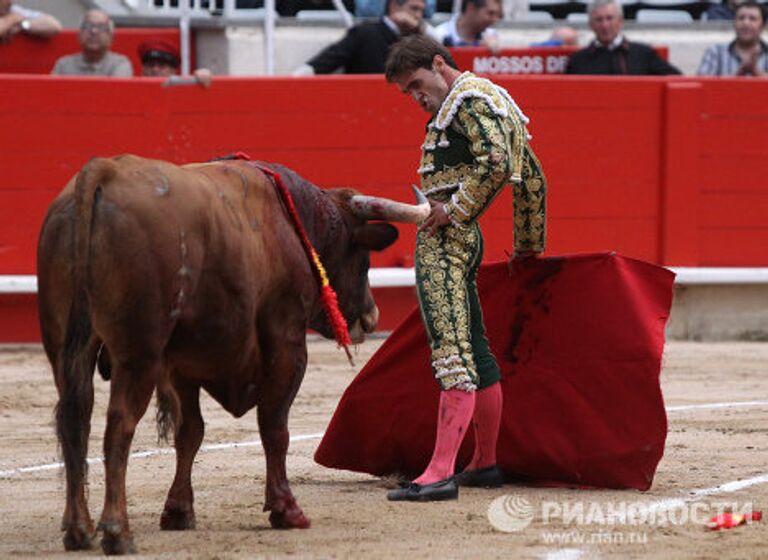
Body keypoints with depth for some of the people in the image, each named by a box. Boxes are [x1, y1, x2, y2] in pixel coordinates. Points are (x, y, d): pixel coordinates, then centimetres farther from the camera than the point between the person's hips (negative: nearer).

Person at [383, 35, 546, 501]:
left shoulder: (468, 97, -9)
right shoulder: (492, 98, 21)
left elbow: (495, 162, -25)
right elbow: (532, 176, 27)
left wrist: (453, 210, -20)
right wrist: (529, 245, 34)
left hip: (445, 237, -11)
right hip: (464, 240, 11)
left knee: (453, 357, -16)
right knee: (476, 352, 17)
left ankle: (441, 472, -22)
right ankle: (486, 463, 26)